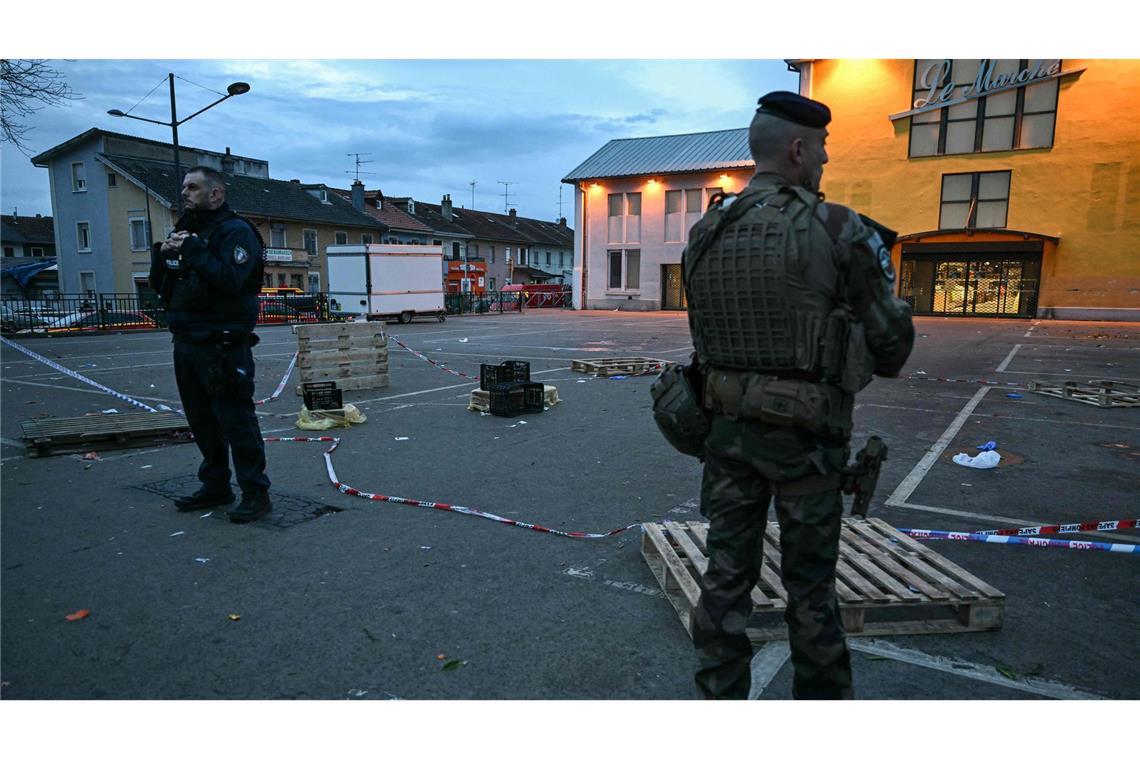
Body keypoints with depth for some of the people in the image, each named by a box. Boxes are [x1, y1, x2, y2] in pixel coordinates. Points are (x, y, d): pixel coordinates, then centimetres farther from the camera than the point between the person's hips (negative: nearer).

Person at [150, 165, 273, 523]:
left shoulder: (236, 232, -8)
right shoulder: (184, 231, 18)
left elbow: (230, 280, -24)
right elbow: (159, 285, 16)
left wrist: (193, 250, -21)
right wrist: (162, 254, -1)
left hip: (222, 346, -9)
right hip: (186, 343, 9)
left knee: (236, 420, -7)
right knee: (202, 420, 15)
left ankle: (255, 493, 1)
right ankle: (216, 486, 28)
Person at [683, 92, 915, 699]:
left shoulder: (704, 235, 3)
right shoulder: (838, 232, -12)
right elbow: (891, 341, -6)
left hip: (727, 425, 4)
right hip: (805, 434, -3)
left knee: (726, 573, 12)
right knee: (809, 580, 14)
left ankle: (719, 698, 24)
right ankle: (824, 694, 35)